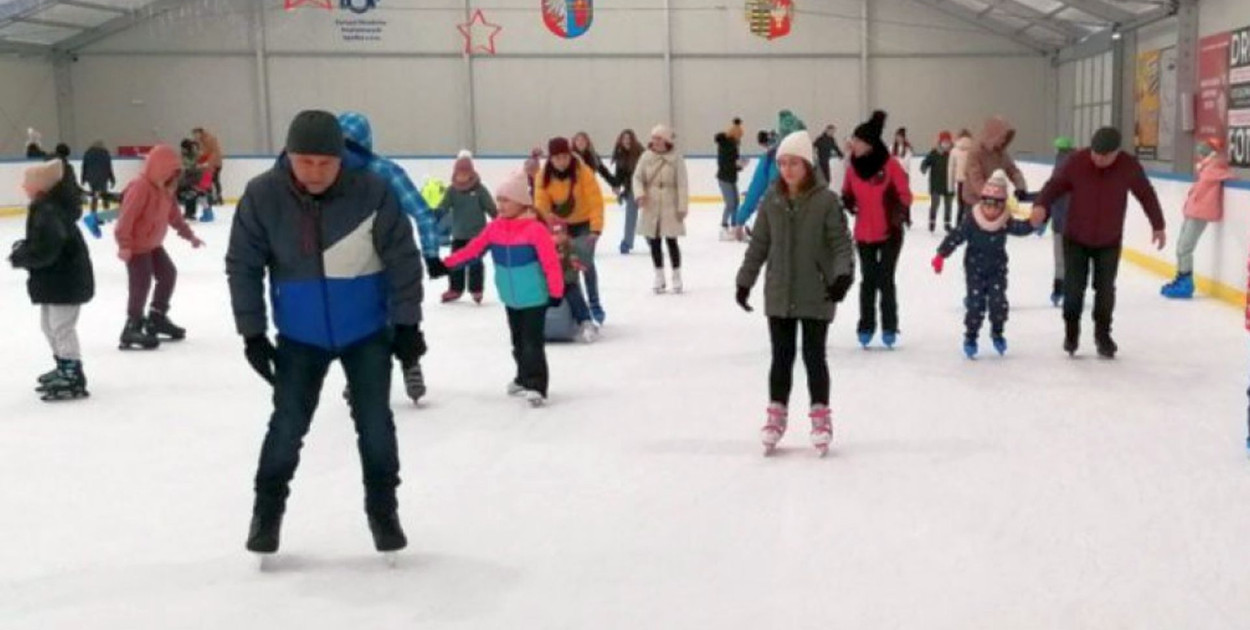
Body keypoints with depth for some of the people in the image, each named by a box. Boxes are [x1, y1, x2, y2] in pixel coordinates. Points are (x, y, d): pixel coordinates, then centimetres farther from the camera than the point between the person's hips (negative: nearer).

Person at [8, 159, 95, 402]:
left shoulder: (49, 212, -24)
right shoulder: (46, 207, 8)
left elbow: (45, 250, -29)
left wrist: (20, 257, -16)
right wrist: (25, 247, 3)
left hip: (66, 279, -11)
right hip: (55, 278, 11)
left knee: (62, 327, -5)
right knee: (50, 325, 21)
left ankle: (73, 380, 1)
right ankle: (65, 369, 34)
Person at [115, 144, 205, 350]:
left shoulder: (165, 189, 7)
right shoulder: (140, 187, -24)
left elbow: (174, 214, 18)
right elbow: (127, 216, -29)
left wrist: (188, 234, 21)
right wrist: (124, 244, -32)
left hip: (153, 243, 10)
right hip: (136, 245, -10)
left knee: (168, 273, 14)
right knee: (141, 282, -14)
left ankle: (157, 318, 27)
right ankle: (132, 328, -9)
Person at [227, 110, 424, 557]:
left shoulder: (371, 192, -21)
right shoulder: (262, 196, -17)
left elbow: (403, 259, -13)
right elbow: (243, 266, -8)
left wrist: (407, 324, -12)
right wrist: (252, 333, -8)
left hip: (368, 331, 0)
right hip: (300, 336, 1)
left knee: (375, 424, 3)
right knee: (288, 424, 4)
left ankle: (383, 511, 22)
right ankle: (267, 511, 25)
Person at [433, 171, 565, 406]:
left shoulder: (535, 228, -18)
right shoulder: (495, 228, 1)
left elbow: (551, 262, -18)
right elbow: (473, 249, 2)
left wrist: (556, 292, -18)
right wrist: (446, 264, -2)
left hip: (534, 298, -7)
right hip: (511, 299, 7)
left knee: (532, 342, -7)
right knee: (518, 341, 18)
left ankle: (536, 386, -3)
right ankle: (524, 379, 33)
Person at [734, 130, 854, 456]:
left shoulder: (826, 200, -9)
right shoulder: (772, 200, 2)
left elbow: (841, 243, -9)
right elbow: (759, 244, 8)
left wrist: (843, 274, -25)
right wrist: (745, 280, 8)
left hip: (816, 294, -3)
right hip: (779, 293, 3)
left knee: (814, 356, 6)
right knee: (781, 356, 11)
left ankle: (821, 417, 22)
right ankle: (776, 415, 24)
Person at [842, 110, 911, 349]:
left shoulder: (890, 165, -12)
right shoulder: (853, 167, 0)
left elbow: (904, 194, -7)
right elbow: (848, 194, 10)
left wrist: (901, 211, -25)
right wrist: (846, 202, -12)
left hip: (890, 232, -3)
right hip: (864, 233, 4)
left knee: (885, 279, 2)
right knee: (868, 280, 10)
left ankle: (889, 327, 15)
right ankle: (866, 326, 20)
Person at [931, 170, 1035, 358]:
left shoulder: (1006, 222, -8)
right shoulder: (971, 222, -16)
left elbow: (1022, 228, -16)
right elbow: (955, 237, -16)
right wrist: (941, 255, -23)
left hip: (997, 270, 2)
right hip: (975, 270, -2)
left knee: (999, 302, -4)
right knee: (976, 304, -5)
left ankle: (997, 333, 20)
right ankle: (970, 337, 11)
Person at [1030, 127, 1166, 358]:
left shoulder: (1129, 166, -15)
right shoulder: (1077, 161, -18)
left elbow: (1147, 195, 0)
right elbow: (1056, 185, -9)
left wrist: (1158, 226, 8)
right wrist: (1041, 205, -30)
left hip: (1109, 242, 1)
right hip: (1076, 239, -1)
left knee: (1105, 289, 6)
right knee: (1073, 288, -1)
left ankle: (1103, 334, 26)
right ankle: (1071, 331, 23)